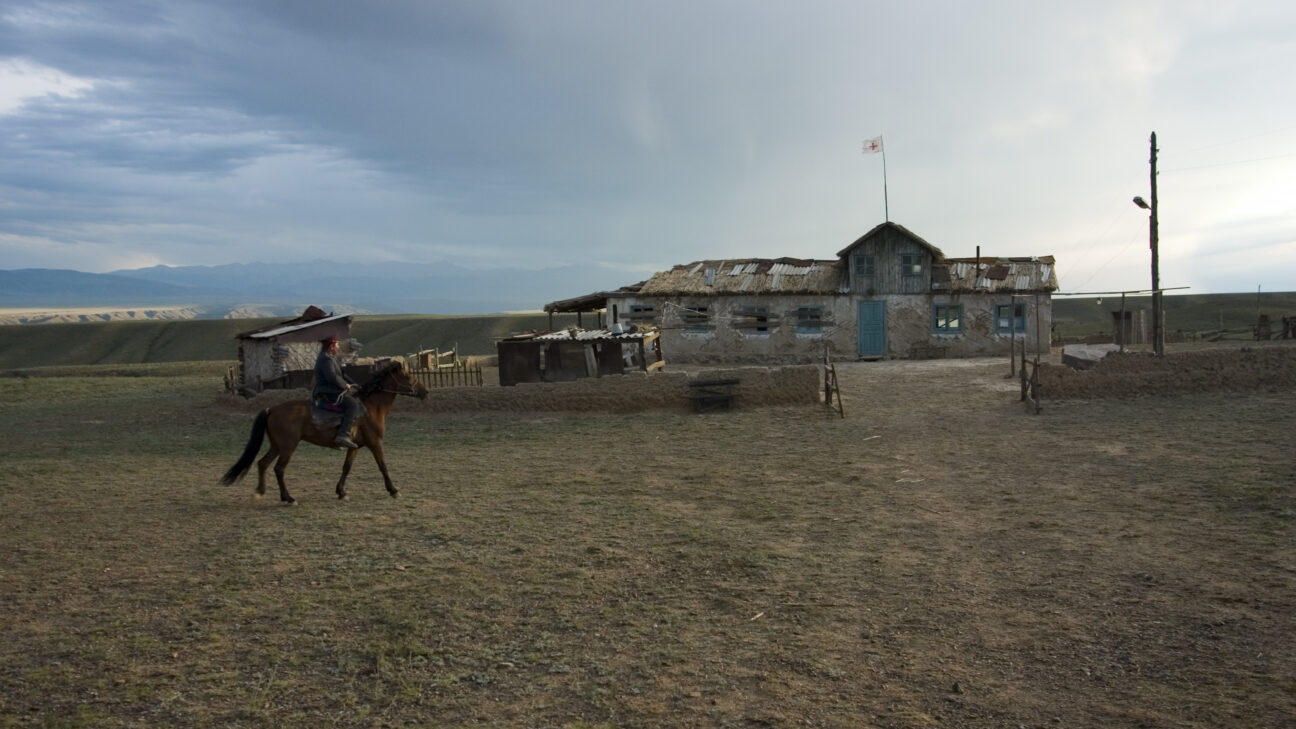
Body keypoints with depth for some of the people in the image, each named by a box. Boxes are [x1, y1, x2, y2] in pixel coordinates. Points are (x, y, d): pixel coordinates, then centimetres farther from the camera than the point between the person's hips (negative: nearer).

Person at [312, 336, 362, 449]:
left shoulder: (331, 358, 18)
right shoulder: (326, 359, -17)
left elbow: (341, 374, 25)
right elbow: (332, 377, -30)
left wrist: (352, 384, 14)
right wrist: (345, 385, -17)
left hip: (332, 392, 11)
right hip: (328, 394, -11)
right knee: (353, 405, -26)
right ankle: (343, 435, -36)